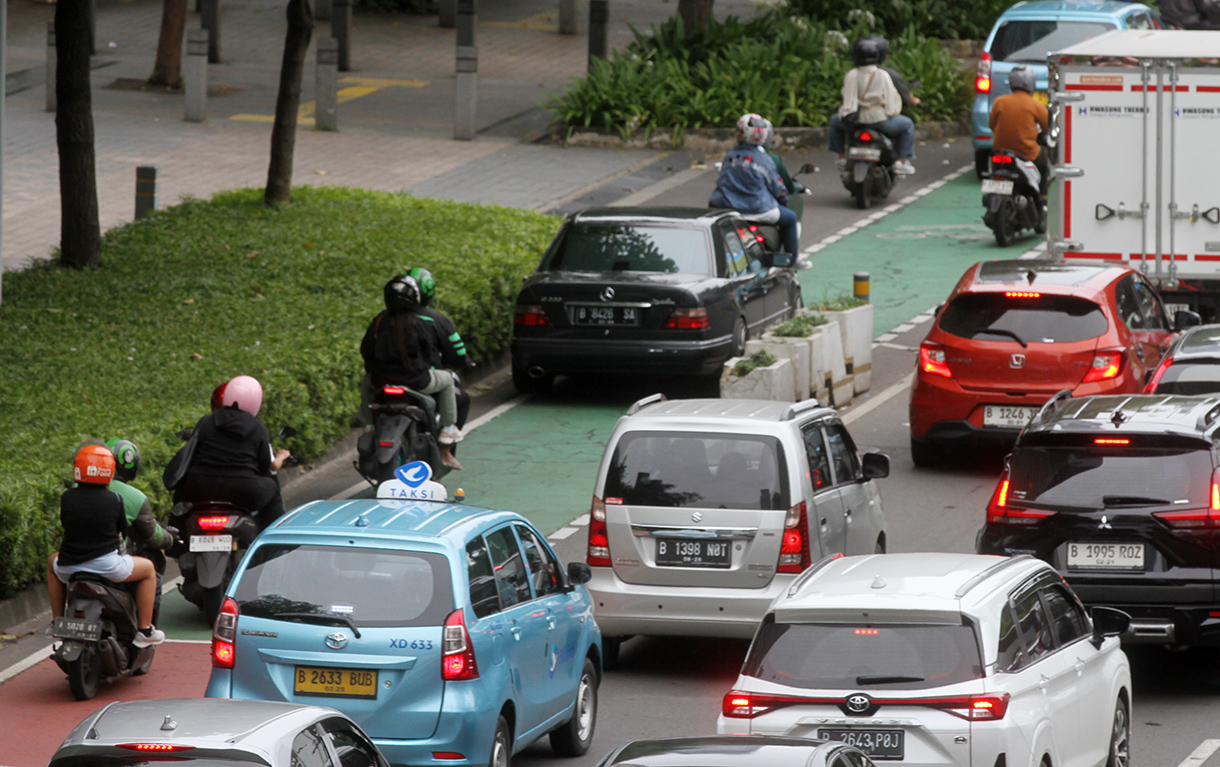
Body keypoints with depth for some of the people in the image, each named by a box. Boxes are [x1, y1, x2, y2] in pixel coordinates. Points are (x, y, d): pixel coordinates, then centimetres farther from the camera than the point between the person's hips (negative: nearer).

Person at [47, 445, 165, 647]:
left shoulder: (67, 497, -1)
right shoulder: (114, 500, -6)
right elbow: (123, 530, 7)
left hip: (69, 568, 3)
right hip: (106, 564, -3)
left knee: (53, 563, 39)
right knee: (148, 569, 21)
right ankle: (145, 630, 18)